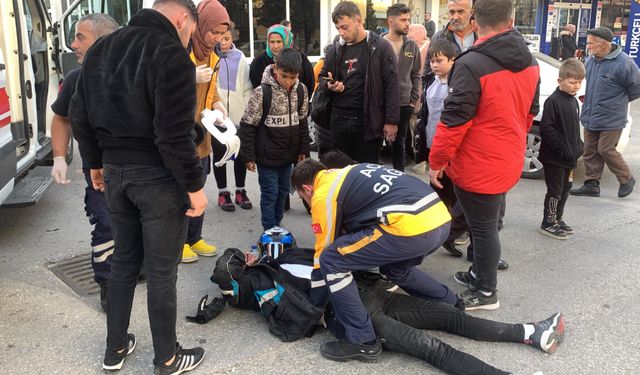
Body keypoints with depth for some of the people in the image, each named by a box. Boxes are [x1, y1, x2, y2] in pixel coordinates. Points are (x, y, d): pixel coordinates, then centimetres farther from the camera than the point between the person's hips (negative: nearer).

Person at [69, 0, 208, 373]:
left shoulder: (101, 49, 10)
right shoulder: (171, 54, -15)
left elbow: (80, 115, 13)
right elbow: (174, 134, -21)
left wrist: (96, 163, 22)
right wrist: (194, 185, -13)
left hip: (116, 171, 7)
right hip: (157, 176, -7)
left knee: (124, 260, 20)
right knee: (161, 270, 5)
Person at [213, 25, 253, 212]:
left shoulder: (240, 58, 4)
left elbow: (247, 87, 6)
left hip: (238, 114, 2)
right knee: (219, 153, 5)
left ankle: (240, 191, 21)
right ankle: (223, 192, 17)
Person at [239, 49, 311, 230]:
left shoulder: (301, 90, -3)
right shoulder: (262, 92, -18)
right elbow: (248, 126, -12)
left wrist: (303, 149, 10)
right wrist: (248, 156, -11)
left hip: (288, 154, 5)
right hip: (267, 155, -5)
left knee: (283, 192, 16)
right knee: (270, 194, 3)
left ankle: (277, 226, 32)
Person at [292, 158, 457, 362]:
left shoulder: (323, 195, 4)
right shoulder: (348, 175, 28)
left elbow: (323, 254, 10)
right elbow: (350, 227, 40)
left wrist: (314, 308, 22)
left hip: (411, 227, -9)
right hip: (439, 218, 9)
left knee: (332, 261, 1)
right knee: (395, 269, 34)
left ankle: (362, 341, 6)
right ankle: (451, 305, 44)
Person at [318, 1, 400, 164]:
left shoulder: (381, 47, -5)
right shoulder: (334, 49, 8)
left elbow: (392, 86, -7)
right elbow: (322, 78, 20)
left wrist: (391, 121, -11)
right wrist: (329, 85, -5)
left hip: (368, 120, -4)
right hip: (339, 120, 4)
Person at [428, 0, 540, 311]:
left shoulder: (471, 65, -22)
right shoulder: (530, 62, 4)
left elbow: (453, 121, -21)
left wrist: (436, 161, -10)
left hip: (477, 167, -8)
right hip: (508, 164, 8)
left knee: (483, 228, 6)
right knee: (487, 224, 22)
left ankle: (485, 292, 22)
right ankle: (479, 274, 39)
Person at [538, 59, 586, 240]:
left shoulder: (574, 101, 11)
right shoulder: (553, 101, -16)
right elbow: (547, 129, -21)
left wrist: (578, 148, 9)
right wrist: (562, 150, -20)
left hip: (569, 156, 8)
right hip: (554, 157, -8)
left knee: (565, 189, 16)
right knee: (555, 191, 0)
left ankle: (557, 219, 29)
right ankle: (548, 224, 12)